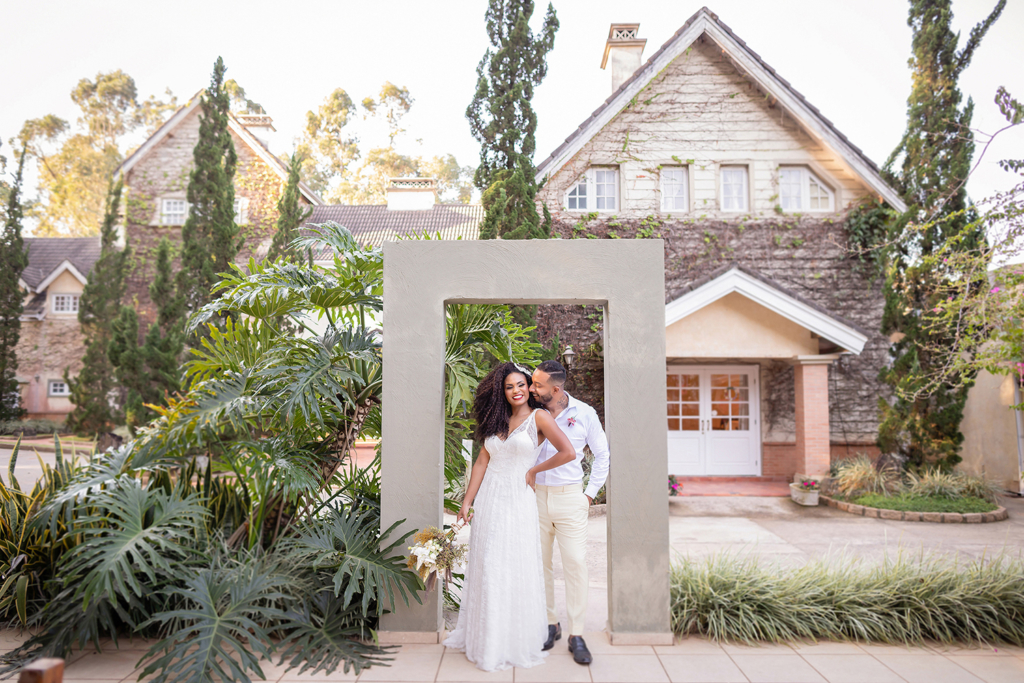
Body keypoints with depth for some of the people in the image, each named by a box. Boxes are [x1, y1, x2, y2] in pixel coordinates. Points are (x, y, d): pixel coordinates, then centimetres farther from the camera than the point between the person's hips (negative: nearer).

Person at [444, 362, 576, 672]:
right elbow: (481, 462, 9)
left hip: (518, 500, -5)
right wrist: (467, 501, 5)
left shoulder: (538, 417, -6)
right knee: (485, 570, 11)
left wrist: (534, 470, -7)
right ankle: (486, 638, 27)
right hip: (488, 499, 5)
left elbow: (568, 452, -17)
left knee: (516, 571, 3)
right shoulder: (497, 420, 10)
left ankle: (518, 641, 20)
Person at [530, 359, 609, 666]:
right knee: (539, 563, 7)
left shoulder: (584, 413, -1)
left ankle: (576, 634, 7)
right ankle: (550, 624, 23)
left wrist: (590, 494, 4)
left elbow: (602, 455, 9)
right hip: (535, 497, 2)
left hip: (570, 498, -1)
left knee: (576, 564, -3)